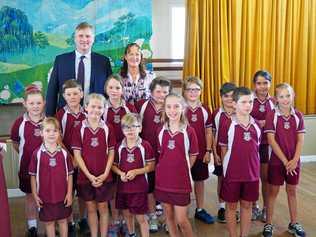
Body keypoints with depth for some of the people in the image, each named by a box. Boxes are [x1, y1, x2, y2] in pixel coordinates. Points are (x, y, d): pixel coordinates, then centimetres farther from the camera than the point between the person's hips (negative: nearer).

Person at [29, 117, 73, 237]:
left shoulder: (64, 153, -5)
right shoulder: (37, 153, -8)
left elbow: (69, 174, 0)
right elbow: (33, 175, -2)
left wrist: (69, 193, -3)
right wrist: (35, 195, -4)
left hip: (62, 196, 1)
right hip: (45, 196, -1)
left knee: (63, 220, 15)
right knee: (49, 222, 13)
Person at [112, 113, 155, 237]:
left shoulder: (145, 146, -9)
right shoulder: (119, 147, 1)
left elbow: (151, 166, -8)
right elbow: (113, 165, 7)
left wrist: (135, 172, -19)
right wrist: (121, 173, -13)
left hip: (139, 187, -4)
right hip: (123, 186, 4)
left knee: (141, 217, 2)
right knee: (127, 214, 20)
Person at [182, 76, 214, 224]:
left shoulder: (205, 110, 2)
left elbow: (208, 132, 6)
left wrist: (208, 151, 1)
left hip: (201, 152, 3)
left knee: (200, 180, 13)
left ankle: (200, 210, 27)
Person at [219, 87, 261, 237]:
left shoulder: (256, 125, 1)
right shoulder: (228, 125, -10)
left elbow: (256, 148, 10)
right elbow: (223, 150, -3)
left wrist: (255, 167, 8)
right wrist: (228, 168, -1)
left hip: (252, 173, 4)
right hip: (232, 173, -3)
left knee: (247, 205, 14)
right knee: (231, 206, 9)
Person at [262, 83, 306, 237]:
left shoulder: (298, 116, -1)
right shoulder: (271, 116, -11)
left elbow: (300, 140, -3)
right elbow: (271, 140, -14)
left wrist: (294, 160, -14)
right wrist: (285, 161, -16)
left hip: (294, 161, 3)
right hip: (277, 161, -3)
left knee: (292, 191, 14)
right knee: (273, 191, 7)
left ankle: (293, 224, 28)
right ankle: (268, 224, 18)